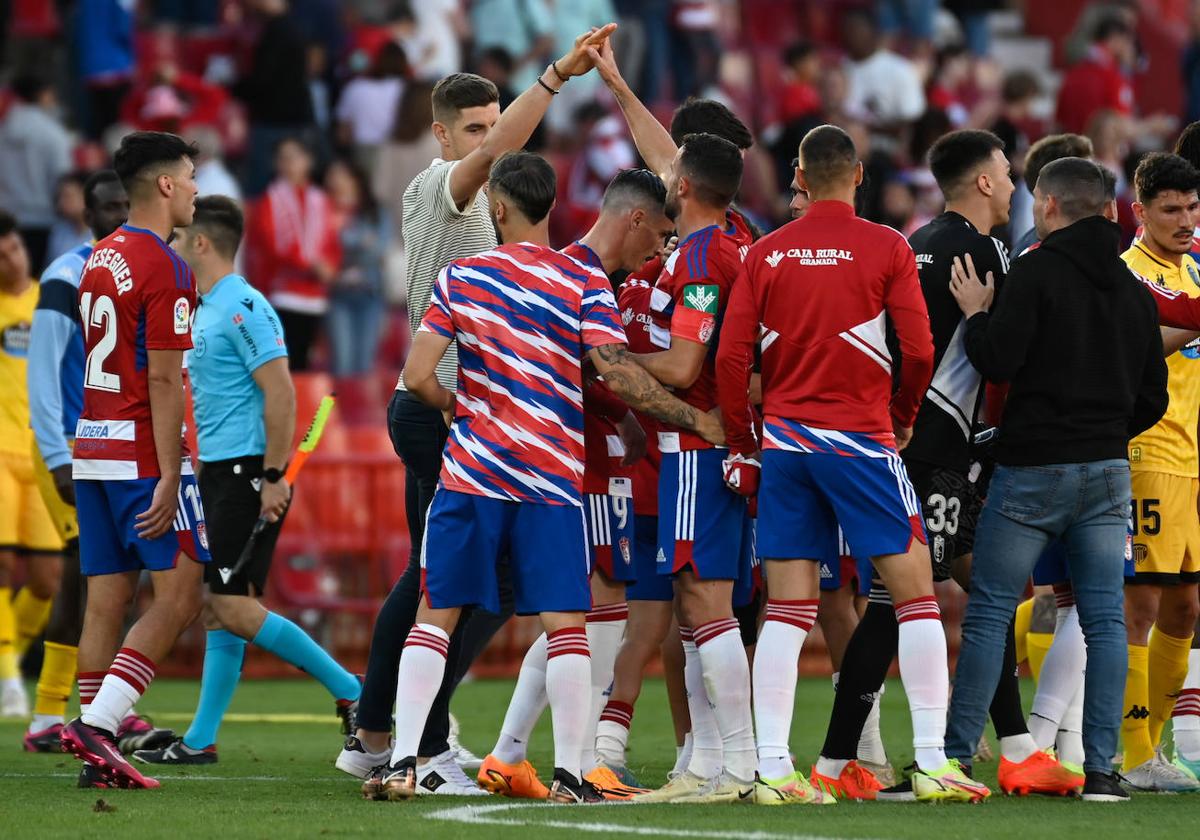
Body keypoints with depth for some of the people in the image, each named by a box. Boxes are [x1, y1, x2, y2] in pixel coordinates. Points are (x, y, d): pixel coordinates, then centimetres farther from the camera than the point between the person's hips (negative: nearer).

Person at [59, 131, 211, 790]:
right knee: (179, 594, -5)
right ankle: (96, 724, -15)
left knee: (106, 600, 7)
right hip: (143, 452, -8)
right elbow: (163, 380, -16)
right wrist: (168, 476, -17)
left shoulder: (100, 259, 15)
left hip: (91, 445, 8)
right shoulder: (164, 267, -12)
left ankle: (97, 749, 4)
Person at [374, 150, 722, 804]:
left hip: (471, 473, 1)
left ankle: (403, 762, 1)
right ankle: (569, 774, -3)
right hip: (555, 477, -1)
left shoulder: (459, 277, 2)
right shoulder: (584, 284, -3)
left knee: (435, 615, 8)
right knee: (564, 625, 3)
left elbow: (417, 376, -4)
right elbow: (616, 372, -13)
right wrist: (694, 419, -4)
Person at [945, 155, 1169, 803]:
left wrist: (974, 312, 1)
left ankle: (955, 756, 0)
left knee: (988, 613, 0)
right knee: (1105, 618, 2)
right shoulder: (1133, 290, 12)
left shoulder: (1036, 271, -9)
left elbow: (997, 361, -16)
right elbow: (1153, 398, 15)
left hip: (1033, 468, -5)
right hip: (1107, 470, 5)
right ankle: (1101, 767, -3)